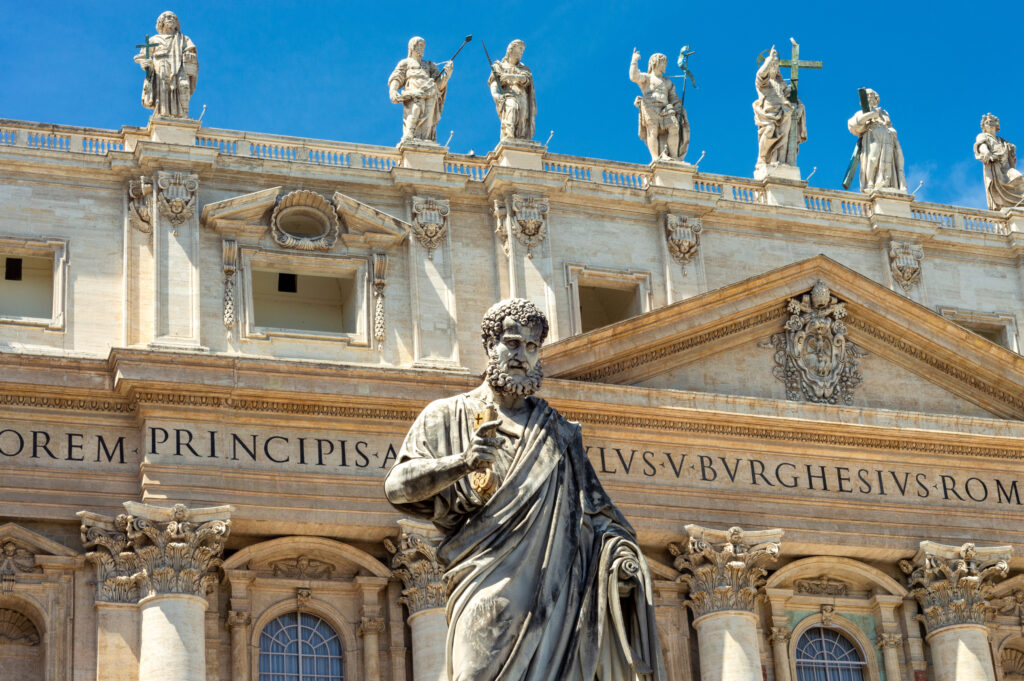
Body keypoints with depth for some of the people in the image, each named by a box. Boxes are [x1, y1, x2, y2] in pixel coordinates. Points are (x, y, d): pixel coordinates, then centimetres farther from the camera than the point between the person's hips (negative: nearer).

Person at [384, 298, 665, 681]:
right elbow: (397, 487, 3)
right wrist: (462, 462, -14)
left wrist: (617, 547, 0)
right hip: (489, 583, -2)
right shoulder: (448, 416, 14)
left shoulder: (555, 430, 24)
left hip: (555, 587, 3)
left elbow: (593, 505, 21)